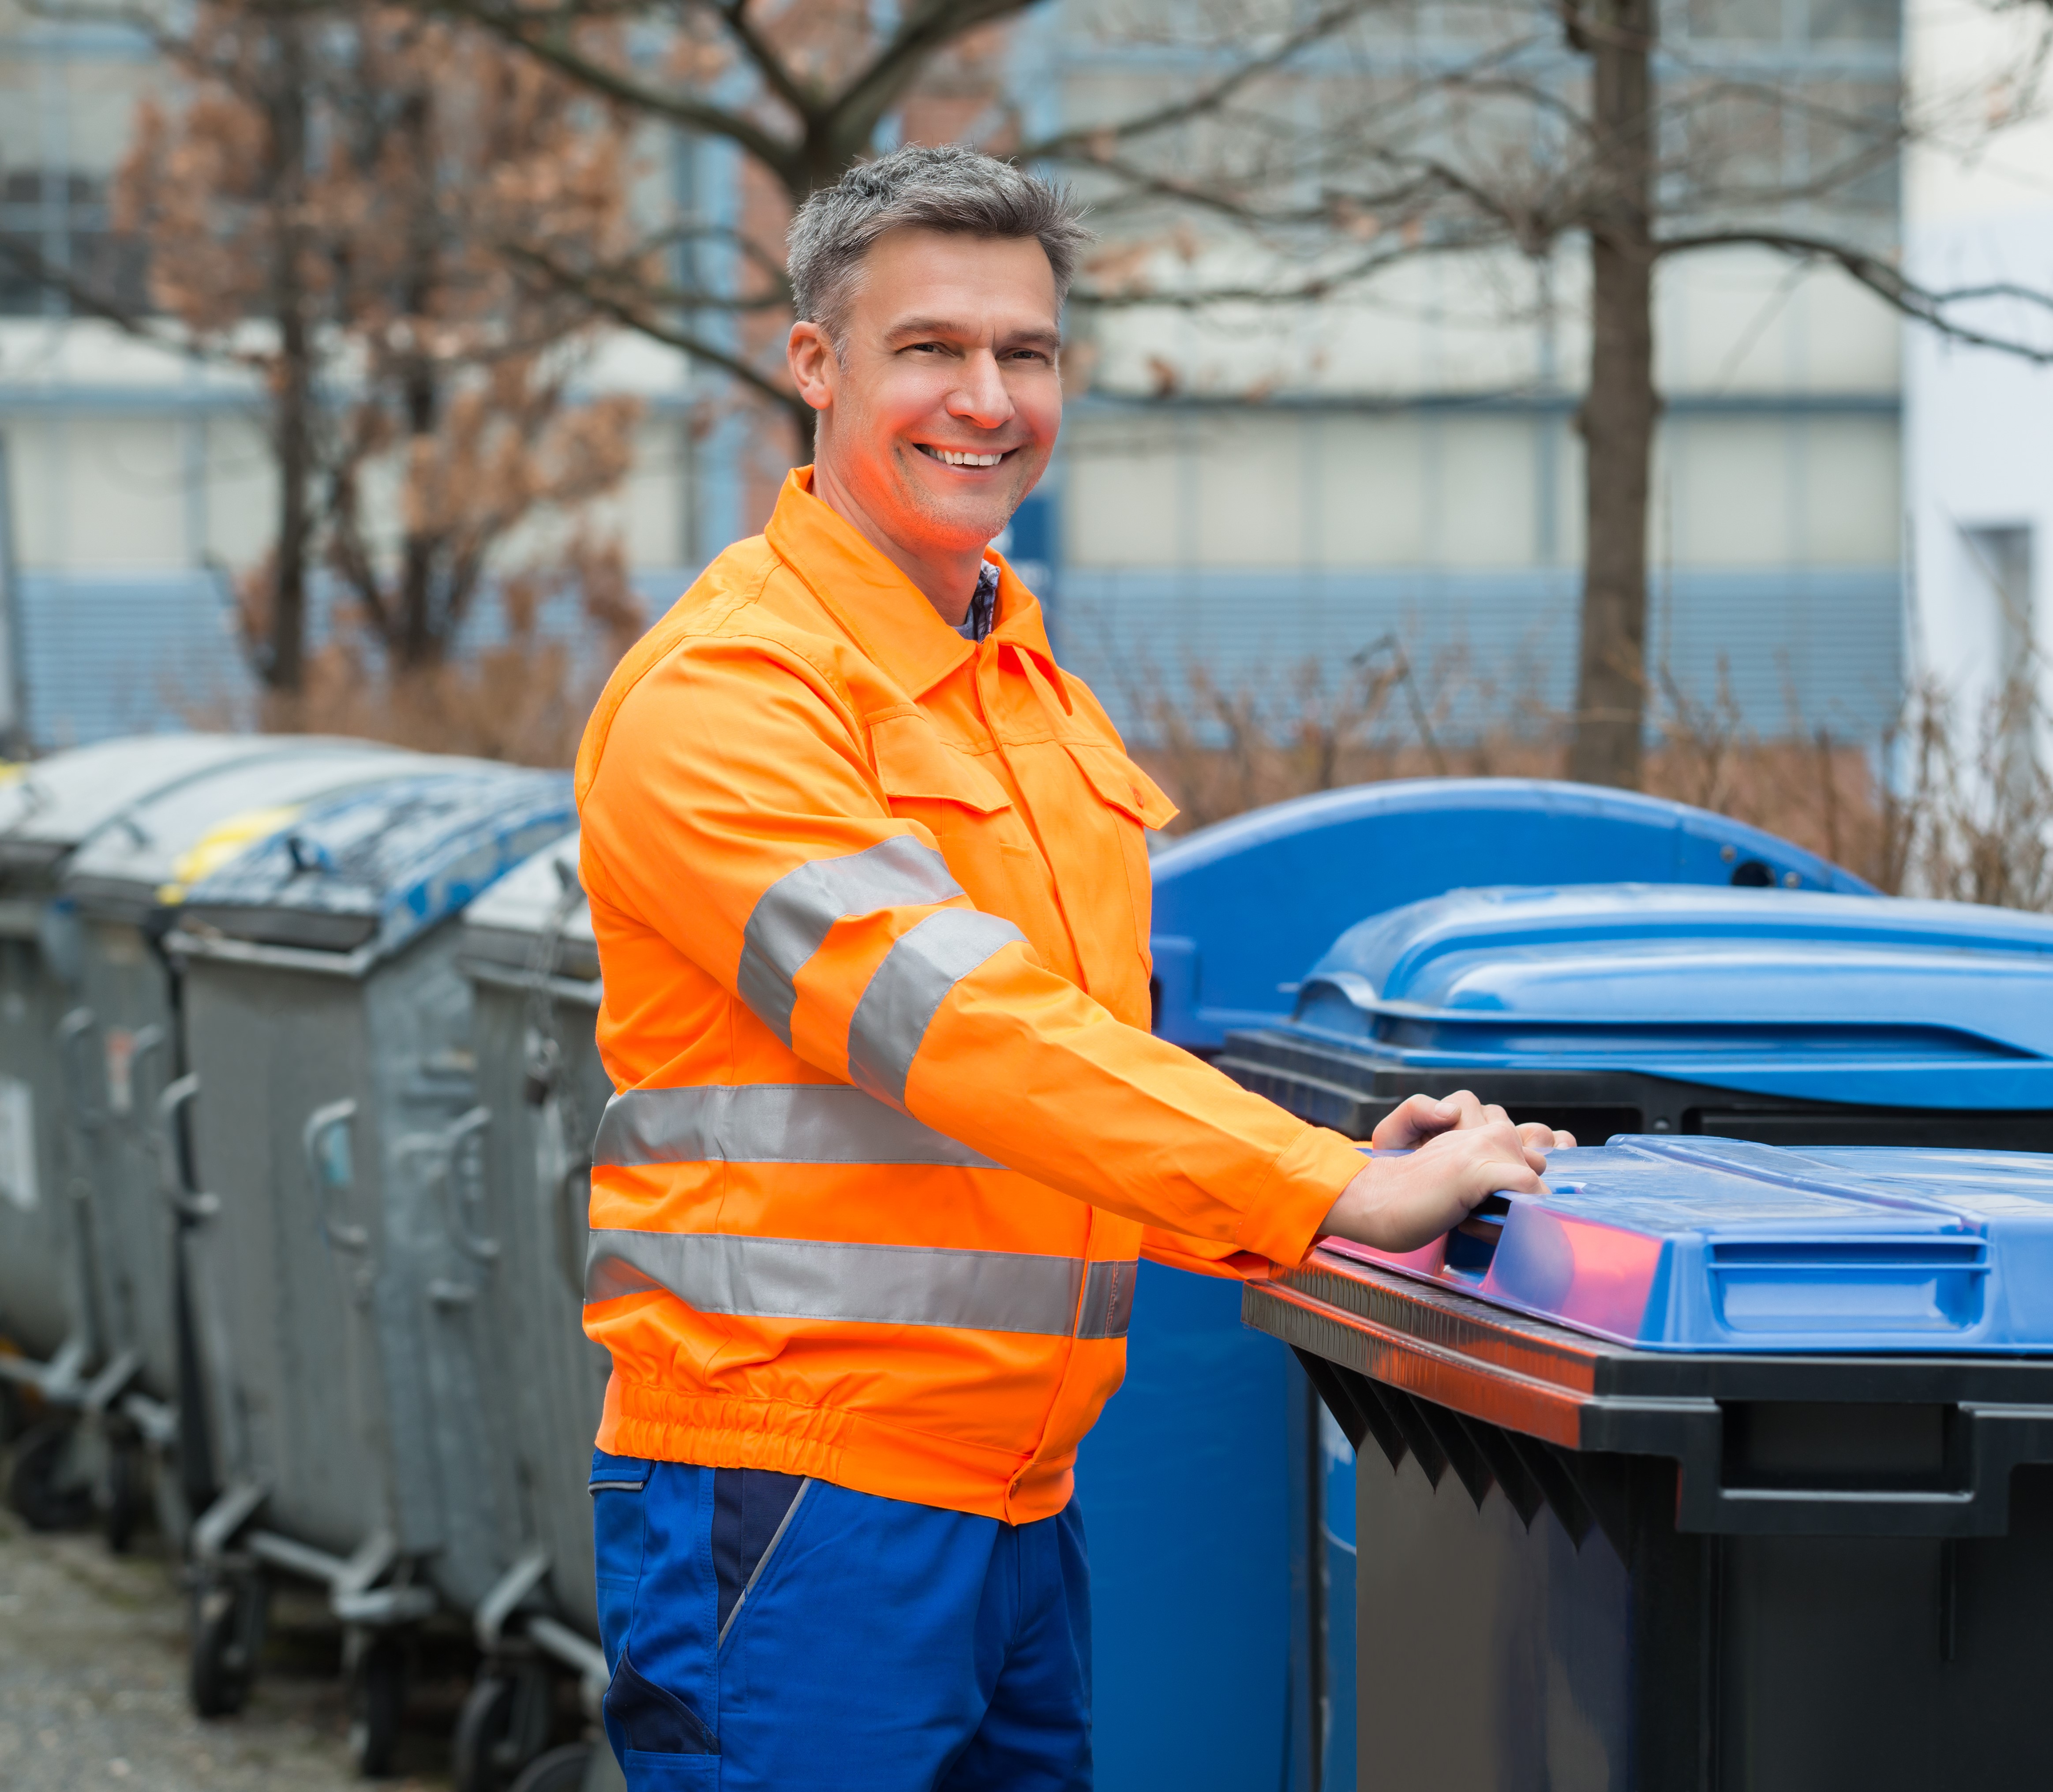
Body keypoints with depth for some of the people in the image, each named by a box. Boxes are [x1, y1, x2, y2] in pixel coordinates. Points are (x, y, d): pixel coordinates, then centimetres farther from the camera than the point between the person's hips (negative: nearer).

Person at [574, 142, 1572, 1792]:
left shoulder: (1041, 695, 18)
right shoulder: (725, 694, -12)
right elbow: (956, 1022, -23)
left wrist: (1352, 1176, 4)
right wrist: (1334, 1192, -26)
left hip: (1019, 1496, 8)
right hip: (799, 1478, -8)